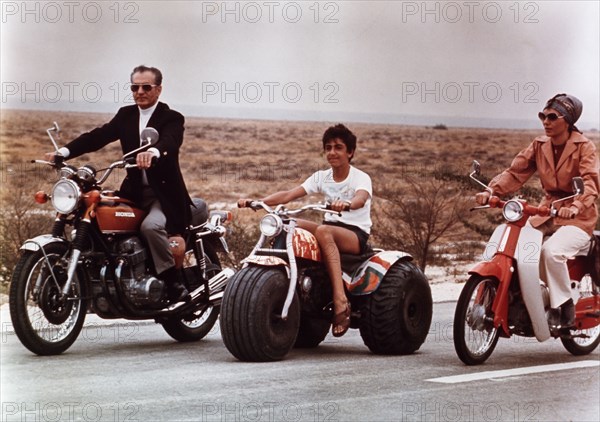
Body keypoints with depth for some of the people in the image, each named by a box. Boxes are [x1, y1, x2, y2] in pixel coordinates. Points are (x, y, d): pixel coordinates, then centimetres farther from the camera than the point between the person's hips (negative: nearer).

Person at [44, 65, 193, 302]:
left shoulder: (172, 118, -6)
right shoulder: (126, 115, 11)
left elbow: (170, 140, -28)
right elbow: (98, 136, 0)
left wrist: (153, 152, -52)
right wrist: (64, 151, -16)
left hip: (163, 193, -6)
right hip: (134, 192, 6)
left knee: (151, 225, -32)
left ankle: (174, 283, -19)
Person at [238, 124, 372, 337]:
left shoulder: (360, 178, -6)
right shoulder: (321, 177, 9)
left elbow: (361, 199, -30)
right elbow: (288, 195, -2)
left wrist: (346, 204, -55)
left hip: (357, 234, -6)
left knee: (324, 231, -39)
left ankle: (340, 301, -47)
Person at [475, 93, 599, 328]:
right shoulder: (539, 146, 7)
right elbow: (516, 172, -2)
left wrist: (575, 206, -45)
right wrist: (492, 191, -21)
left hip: (578, 218, -6)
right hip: (546, 213, 6)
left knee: (551, 251, -33)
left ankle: (564, 308, -18)